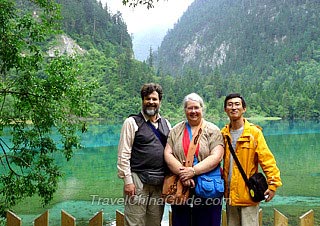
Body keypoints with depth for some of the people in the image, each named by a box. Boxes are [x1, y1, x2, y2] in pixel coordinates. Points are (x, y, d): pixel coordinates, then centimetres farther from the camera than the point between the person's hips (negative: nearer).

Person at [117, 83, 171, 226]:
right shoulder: (132, 122, -1)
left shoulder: (166, 124, 14)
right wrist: (127, 180, -12)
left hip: (160, 182, 5)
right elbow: (123, 155, -6)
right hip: (138, 180, -5)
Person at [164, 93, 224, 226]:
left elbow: (216, 157, -10)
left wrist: (193, 171, -19)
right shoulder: (176, 130, 10)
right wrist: (182, 173, -15)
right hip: (180, 190, 2)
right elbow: (168, 155, 0)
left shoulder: (213, 130, 2)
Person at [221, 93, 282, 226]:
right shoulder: (223, 133, 5)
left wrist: (273, 184, -16)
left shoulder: (254, 132, -8)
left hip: (248, 194, -4)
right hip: (229, 194, 5)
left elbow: (267, 159, -11)